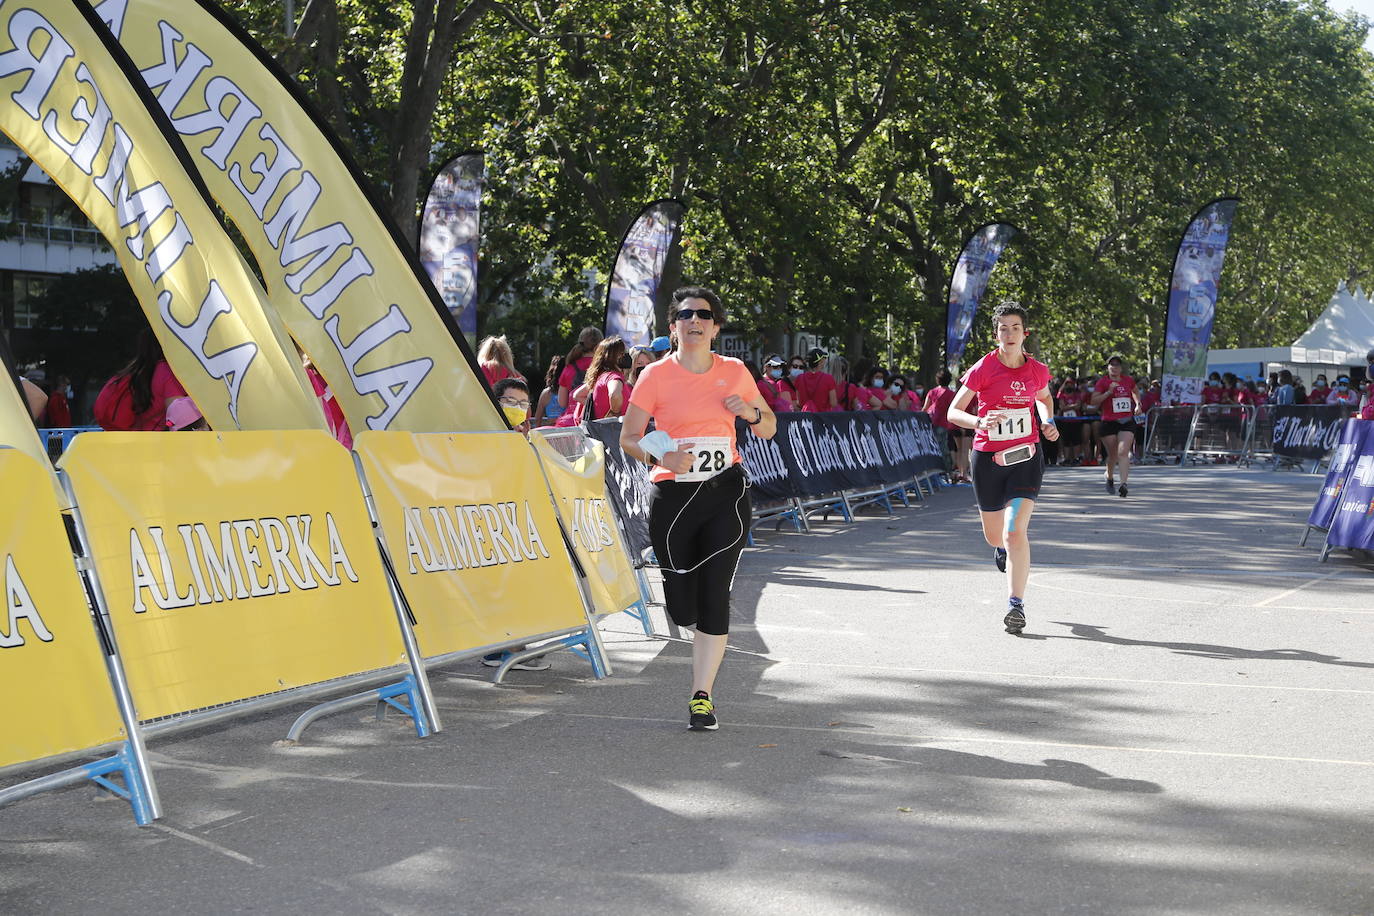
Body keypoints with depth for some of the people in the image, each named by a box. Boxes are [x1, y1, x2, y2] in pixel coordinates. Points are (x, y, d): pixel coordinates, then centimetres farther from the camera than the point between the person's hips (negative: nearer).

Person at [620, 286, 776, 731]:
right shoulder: (656, 376, -2)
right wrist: (659, 458, -19)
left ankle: (702, 697, 2)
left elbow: (768, 428, 15)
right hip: (672, 497, -1)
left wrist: (750, 412, -7)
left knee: (714, 594, -8)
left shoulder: (734, 372, 6)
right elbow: (628, 438, 0)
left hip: (726, 493, 1)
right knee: (683, 607, 2)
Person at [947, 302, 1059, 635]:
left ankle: (1016, 604, -10)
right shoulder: (982, 369, -8)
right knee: (994, 536, 14)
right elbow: (953, 411, -7)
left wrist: (1048, 423, 4)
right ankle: (1003, 548, 53)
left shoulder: (1037, 370, 1)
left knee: (1015, 532, -16)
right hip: (988, 458, 0)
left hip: (1026, 457, 0)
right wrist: (979, 422, -27)